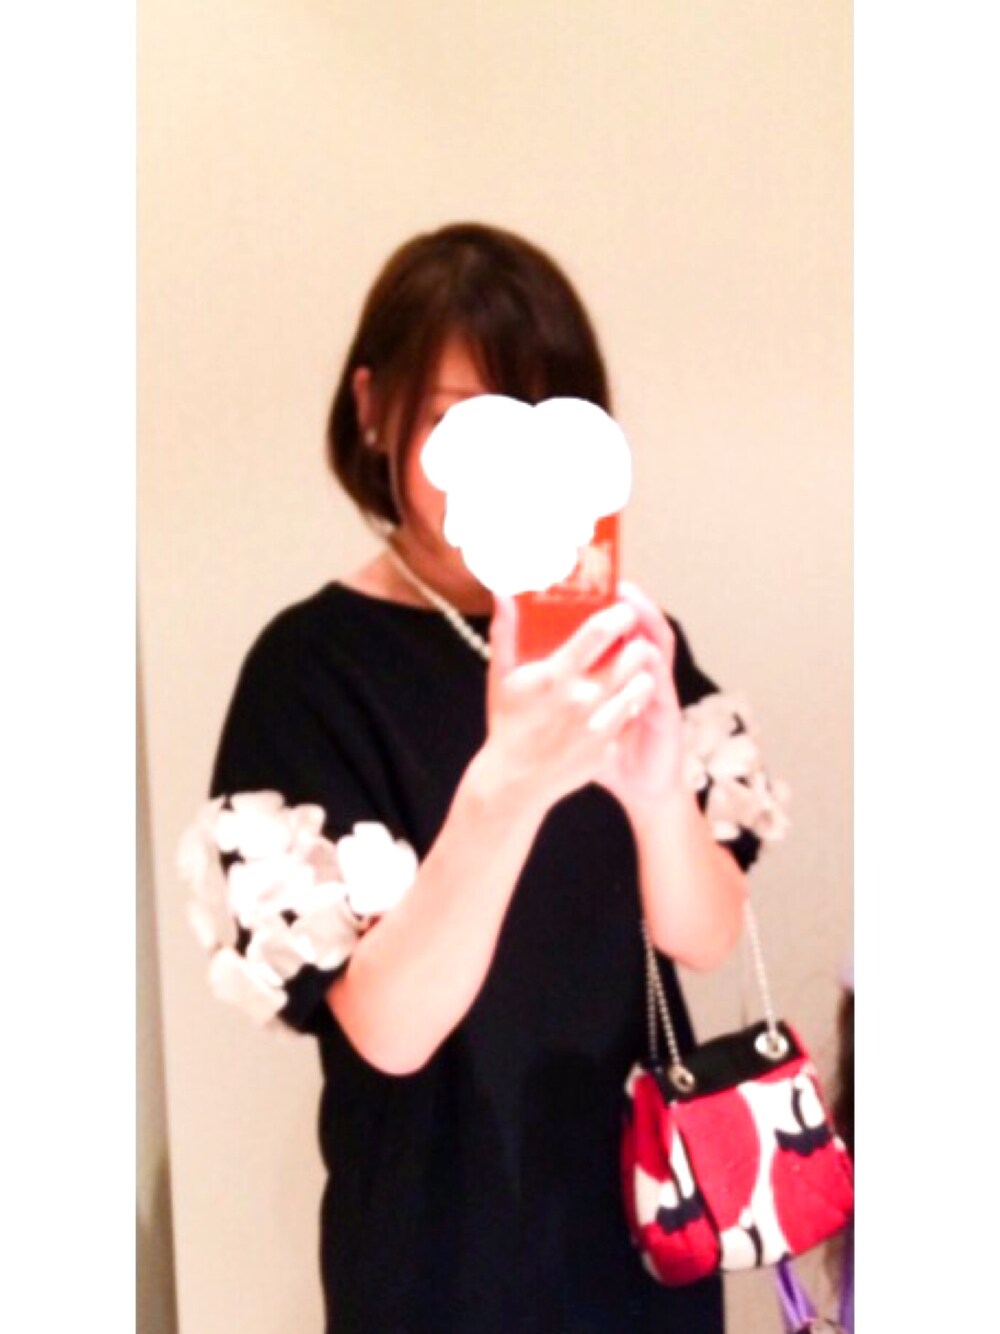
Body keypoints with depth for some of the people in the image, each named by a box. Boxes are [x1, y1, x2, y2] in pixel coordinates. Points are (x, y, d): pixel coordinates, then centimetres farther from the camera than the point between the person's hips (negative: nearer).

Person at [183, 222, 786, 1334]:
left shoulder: (617, 638, -2)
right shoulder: (314, 665, -16)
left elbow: (706, 937, -8)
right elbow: (388, 1025, -22)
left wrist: (657, 788, -29)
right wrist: (506, 784, -38)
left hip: (644, 1208, 4)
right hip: (443, 1245, -4)